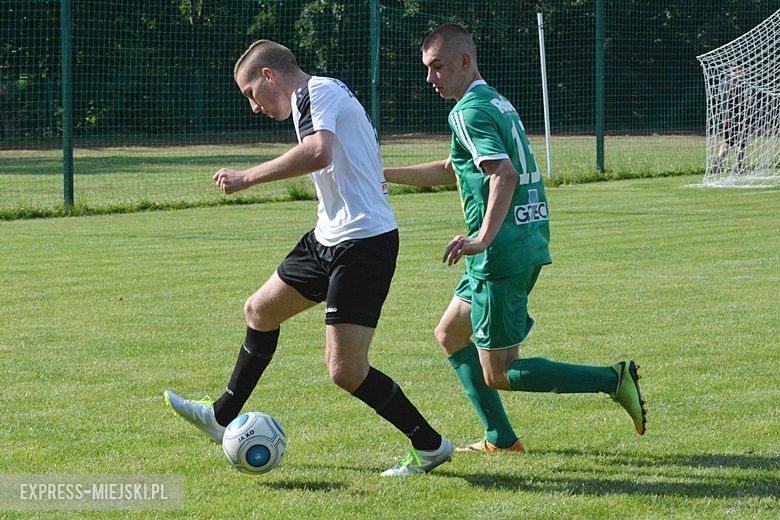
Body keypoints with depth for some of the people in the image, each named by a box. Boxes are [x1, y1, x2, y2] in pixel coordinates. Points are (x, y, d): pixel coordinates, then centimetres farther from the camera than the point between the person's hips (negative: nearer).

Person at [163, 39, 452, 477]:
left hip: (363, 241, -11)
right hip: (330, 239, 11)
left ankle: (430, 446, 2)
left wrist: (246, 178, -23)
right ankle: (223, 418, 38)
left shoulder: (314, 92, -11)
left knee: (345, 370, -12)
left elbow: (318, 152, -30)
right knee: (261, 311, 22)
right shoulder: (331, 92, 19)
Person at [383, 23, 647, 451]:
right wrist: (386, 175, 34)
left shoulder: (469, 112, -12)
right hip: (529, 246, 10)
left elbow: (505, 175, -28)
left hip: (502, 255, -10)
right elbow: (451, 170, 32)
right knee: (449, 335, 22)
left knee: (497, 375, -3)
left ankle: (612, 380, -11)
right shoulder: (497, 102, 18)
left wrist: (483, 239, -35)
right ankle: (499, 439, 21)